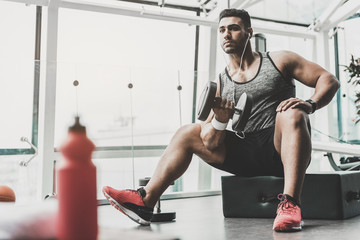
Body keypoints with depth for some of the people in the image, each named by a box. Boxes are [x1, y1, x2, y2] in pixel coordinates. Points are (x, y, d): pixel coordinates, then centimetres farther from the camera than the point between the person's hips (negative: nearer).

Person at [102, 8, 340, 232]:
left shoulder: (278, 61, 3)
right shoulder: (221, 83, 9)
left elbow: (329, 80, 0)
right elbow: (211, 146, 5)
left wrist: (310, 104, -20)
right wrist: (220, 120, -17)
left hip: (280, 150, -4)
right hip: (246, 156, 4)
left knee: (291, 113, -34)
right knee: (188, 132, 0)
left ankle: (290, 204, -42)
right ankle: (145, 201, -7)